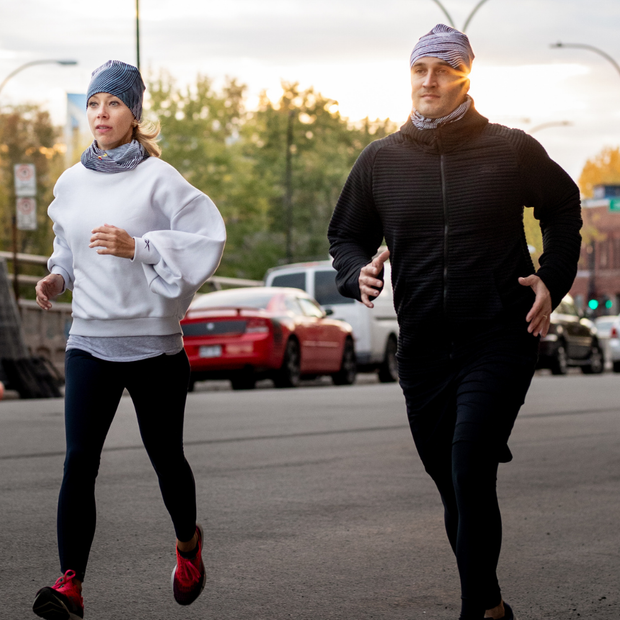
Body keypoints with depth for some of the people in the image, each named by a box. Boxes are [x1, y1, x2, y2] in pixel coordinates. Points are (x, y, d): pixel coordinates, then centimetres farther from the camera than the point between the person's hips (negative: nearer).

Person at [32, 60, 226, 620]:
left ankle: (188, 542, 39)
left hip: (153, 338, -3)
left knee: (165, 455, 10)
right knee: (80, 459, -11)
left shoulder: (158, 178, -6)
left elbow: (208, 237, -13)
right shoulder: (70, 183, 9)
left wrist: (138, 247, -21)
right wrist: (57, 278, 6)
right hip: (89, 338, 3)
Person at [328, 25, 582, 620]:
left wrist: (551, 280, 2)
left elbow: (562, 209, 15)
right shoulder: (380, 159, 6)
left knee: (469, 474, -19)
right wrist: (359, 271, -6)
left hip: (499, 341, -4)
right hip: (422, 348, 4)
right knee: (454, 488, 10)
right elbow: (345, 235, 16)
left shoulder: (511, 150, -1)